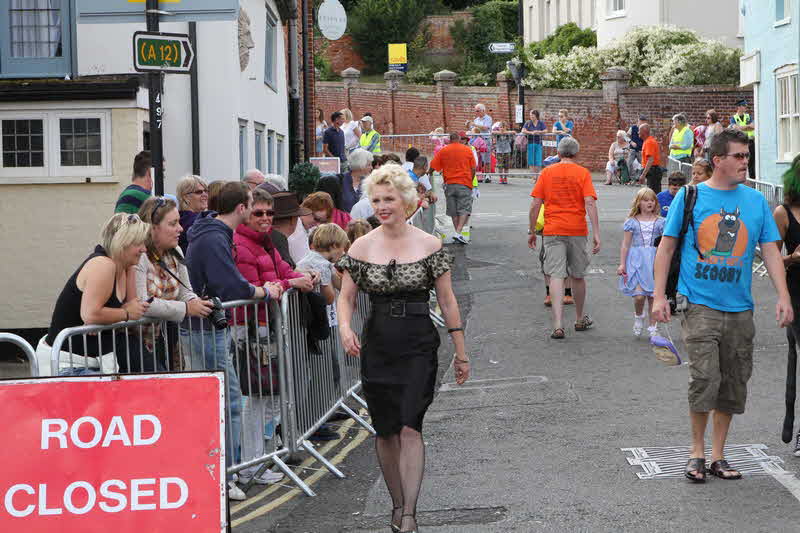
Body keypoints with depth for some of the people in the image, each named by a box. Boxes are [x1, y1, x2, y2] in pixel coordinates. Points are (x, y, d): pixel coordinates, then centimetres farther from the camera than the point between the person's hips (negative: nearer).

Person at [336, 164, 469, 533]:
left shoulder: (429, 245, -1)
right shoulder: (362, 247, 2)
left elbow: (447, 300, 4)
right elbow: (346, 296, 5)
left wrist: (460, 352, 6)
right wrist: (345, 328, -17)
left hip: (419, 345, -2)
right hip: (377, 345, 2)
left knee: (410, 427, -13)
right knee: (385, 430, 7)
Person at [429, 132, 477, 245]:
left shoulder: (443, 151, 4)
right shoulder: (467, 150, 3)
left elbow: (432, 167, 2)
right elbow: (473, 169, 3)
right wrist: (470, 181, 15)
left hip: (449, 184, 2)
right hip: (464, 184, -2)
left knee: (453, 211, 11)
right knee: (465, 209, -4)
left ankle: (458, 234, 12)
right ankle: (458, 233, -19)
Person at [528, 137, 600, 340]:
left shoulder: (547, 172, 3)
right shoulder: (583, 173, 0)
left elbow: (535, 204, 0)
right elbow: (590, 203, -10)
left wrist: (532, 231, 9)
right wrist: (596, 233, -11)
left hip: (552, 231, 0)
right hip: (577, 231, 0)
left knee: (556, 276, -5)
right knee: (577, 276, 15)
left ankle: (557, 325, -16)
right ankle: (580, 320, 31)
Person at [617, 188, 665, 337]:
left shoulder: (660, 222, 6)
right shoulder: (632, 221, 3)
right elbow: (626, 244, 4)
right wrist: (622, 264, 0)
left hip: (654, 260, 1)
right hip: (637, 260, -1)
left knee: (653, 296, 2)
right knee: (639, 295, -12)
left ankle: (653, 327, 15)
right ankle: (638, 316, 19)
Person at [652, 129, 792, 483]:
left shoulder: (755, 201, 7)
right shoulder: (690, 197, -1)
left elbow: (771, 251, 8)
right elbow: (666, 246, 2)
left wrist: (783, 297, -3)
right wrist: (659, 295, -4)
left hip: (739, 308, 4)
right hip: (700, 304, -4)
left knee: (733, 384, 8)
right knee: (704, 377, -14)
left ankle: (718, 456, 21)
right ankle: (697, 451, 5)